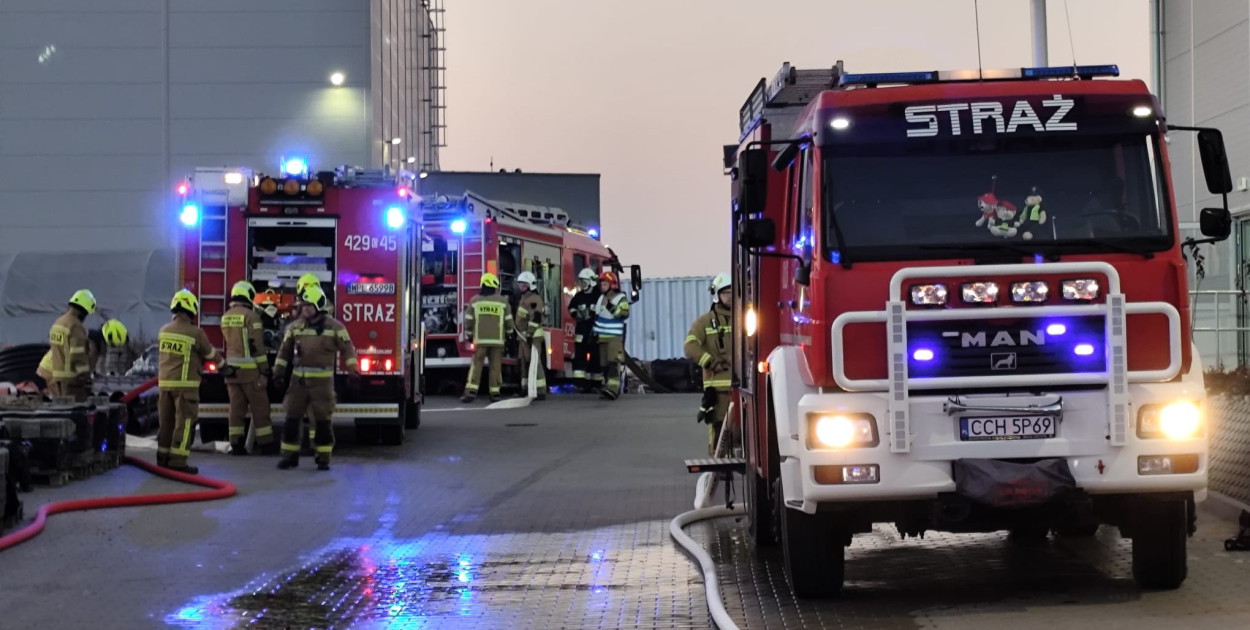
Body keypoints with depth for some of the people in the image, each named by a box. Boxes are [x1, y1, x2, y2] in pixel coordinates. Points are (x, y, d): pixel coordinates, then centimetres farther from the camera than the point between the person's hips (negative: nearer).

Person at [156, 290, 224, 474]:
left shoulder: (163, 331, 6)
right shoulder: (195, 333, -11)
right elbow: (210, 354, 2)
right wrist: (222, 364, 22)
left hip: (165, 381, 6)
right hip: (185, 383, -6)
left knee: (166, 420, 14)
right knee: (184, 421, -4)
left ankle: (163, 457, 19)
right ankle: (178, 461, -8)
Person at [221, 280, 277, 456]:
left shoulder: (226, 317, 10)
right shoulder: (250, 316, -12)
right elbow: (257, 346, -15)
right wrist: (264, 371, -13)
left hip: (232, 368, 6)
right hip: (249, 369, -6)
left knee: (236, 407, 6)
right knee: (260, 407, 0)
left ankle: (236, 444, 4)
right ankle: (266, 444, 2)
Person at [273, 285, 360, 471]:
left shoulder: (334, 327, -3)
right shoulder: (295, 327, 7)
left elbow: (348, 349, -3)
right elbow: (285, 351, 13)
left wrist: (353, 371, -11)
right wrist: (278, 372, 8)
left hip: (322, 381, -3)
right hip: (298, 380, 3)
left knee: (323, 420, 0)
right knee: (292, 418, 2)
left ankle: (323, 458, 7)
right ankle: (290, 455, 9)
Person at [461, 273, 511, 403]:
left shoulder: (475, 301, 2)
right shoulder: (503, 301, 1)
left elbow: (468, 321, 4)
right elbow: (508, 321, 4)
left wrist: (469, 335, 19)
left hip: (480, 339, 0)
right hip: (498, 339, 0)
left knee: (476, 365, -1)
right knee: (495, 366, 4)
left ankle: (471, 391, -10)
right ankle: (494, 393, 4)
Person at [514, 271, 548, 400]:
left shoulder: (536, 299, -12)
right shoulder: (523, 298, 20)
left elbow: (536, 318, -20)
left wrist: (530, 333, -25)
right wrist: (519, 334, 26)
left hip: (533, 336, -10)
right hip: (523, 336, 10)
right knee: (524, 362, 12)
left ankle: (540, 390, -19)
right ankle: (525, 388, 17)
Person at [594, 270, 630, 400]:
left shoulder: (621, 298, -6)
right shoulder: (601, 298, 15)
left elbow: (624, 314, -17)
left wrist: (613, 308, -27)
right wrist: (594, 333, 21)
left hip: (615, 337, -7)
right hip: (602, 336, 7)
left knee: (613, 362, -18)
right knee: (604, 364, 6)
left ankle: (613, 388, -28)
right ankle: (607, 386, 12)